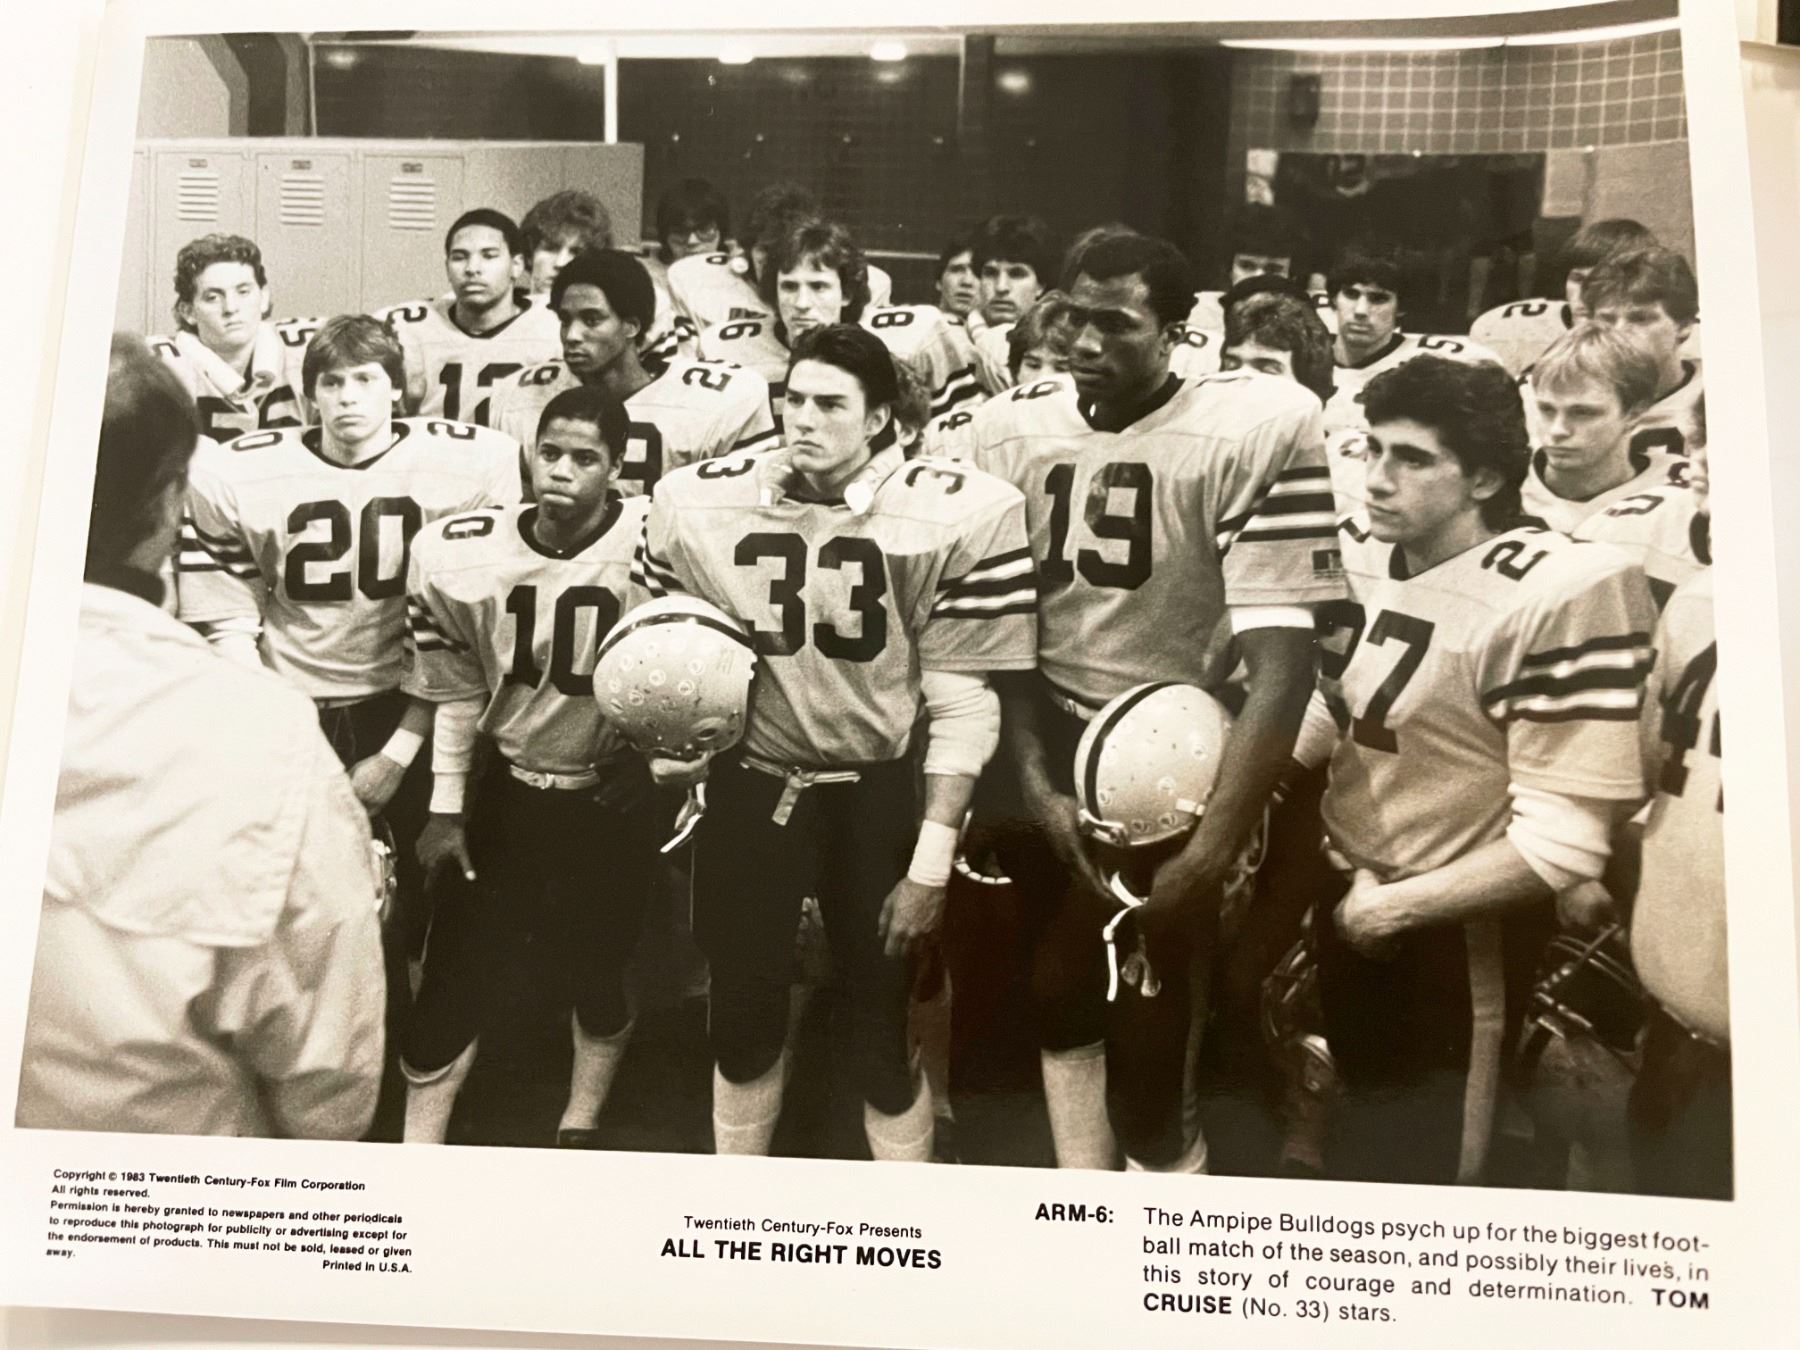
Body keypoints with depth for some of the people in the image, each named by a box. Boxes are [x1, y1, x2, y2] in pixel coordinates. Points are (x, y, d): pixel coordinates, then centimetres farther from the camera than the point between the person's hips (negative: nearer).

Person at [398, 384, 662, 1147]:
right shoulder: (463, 553, -10)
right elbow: (456, 687, 2)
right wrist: (445, 809, 5)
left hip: (614, 793, -2)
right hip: (507, 789, 2)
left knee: (595, 973, 12)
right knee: (455, 971, 5)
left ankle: (579, 1130, 39)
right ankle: (418, 1152, 25)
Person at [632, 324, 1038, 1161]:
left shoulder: (955, 516, -15)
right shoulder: (697, 502, -5)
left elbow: (963, 702, -12)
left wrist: (931, 864, -12)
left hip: (876, 794, -2)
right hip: (747, 786, 3)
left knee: (885, 1025, 9)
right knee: (743, 1015, 15)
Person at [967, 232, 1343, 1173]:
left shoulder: (1254, 430, -17)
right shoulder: (1011, 429, -2)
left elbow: (1282, 662, -20)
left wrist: (1210, 850, -25)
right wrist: (1038, 785, -8)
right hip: (1046, 749, 5)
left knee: (1146, 1059, -3)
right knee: (1060, 997, 16)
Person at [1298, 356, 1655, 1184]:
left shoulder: (1556, 592, -26)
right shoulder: (1358, 550, -6)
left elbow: (1562, 844, -26)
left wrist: (1394, 908, -17)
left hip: (1453, 932, -6)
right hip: (1341, 892, 7)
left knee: (1414, 1164, 12)